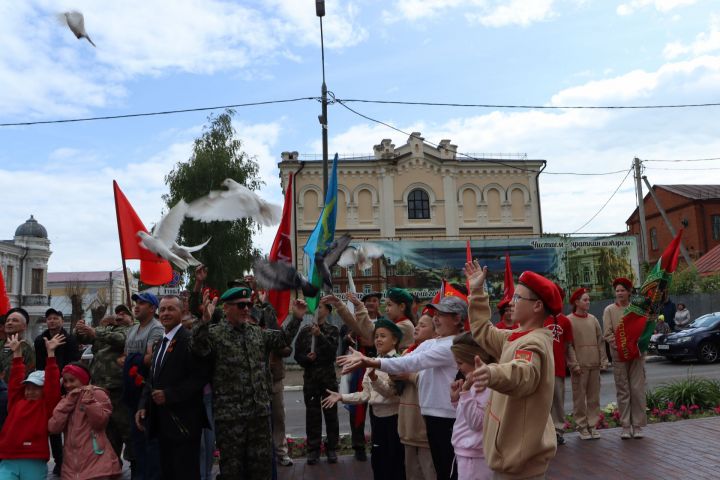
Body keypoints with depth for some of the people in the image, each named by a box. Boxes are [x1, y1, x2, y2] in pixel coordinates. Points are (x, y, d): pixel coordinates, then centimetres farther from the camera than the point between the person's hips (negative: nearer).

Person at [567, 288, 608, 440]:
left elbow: (600, 341, 12)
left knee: (594, 396, 9)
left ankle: (593, 424, 18)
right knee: (579, 397, -1)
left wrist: (603, 360, 4)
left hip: (594, 364, 5)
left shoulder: (593, 319, 11)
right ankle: (582, 426, 8)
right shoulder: (568, 320, -4)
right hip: (579, 365, -5)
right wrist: (573, 364, -13)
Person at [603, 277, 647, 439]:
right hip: (619, 356, -1)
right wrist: (619, 346, -14)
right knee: (623, 391, 3)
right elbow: (607, 333, -2)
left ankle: (638, 425, 9)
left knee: (638, 390, 1)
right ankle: (626, 426, 10)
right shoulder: (609, 310, 4)